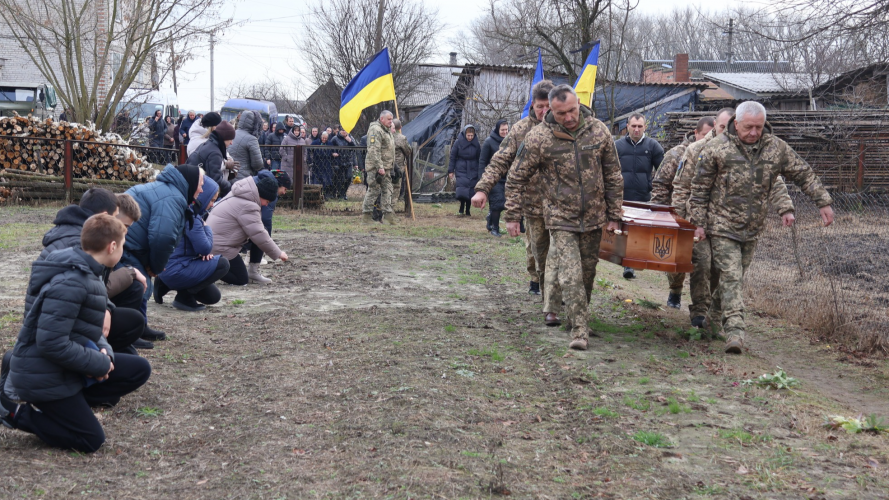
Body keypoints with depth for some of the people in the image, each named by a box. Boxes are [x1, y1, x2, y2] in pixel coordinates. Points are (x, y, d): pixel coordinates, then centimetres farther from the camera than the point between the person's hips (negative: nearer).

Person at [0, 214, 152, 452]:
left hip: (65, 365, 9)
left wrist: (104, 352, -5)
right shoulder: (70, 282, -26)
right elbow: (51, 343, -30)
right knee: (90, 440, -5)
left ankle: (71, 402, 4)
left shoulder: (86, 273, 6)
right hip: (44, 376, -9)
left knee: (139, 370, 6)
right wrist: (99, 364, -20)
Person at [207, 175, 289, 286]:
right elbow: (259, 235, -20)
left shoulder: (239, 196, 10)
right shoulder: (248, 206, -22)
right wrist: (278, 253, -10)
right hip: (219, 248, -10)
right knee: (241, 280, -4)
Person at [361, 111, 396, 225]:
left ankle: (387, 214, 6)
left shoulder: (386, 131, 20)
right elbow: (374, 150, -21)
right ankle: (366, 216, -2)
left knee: (387, 190, 6)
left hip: (386, 167, 10)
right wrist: (379, 167, -26)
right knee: (374, 190, -7)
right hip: (376, 167, -10)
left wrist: (391, 166, 22)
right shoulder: (375, 130, -13)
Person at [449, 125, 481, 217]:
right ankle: (461, 209, -2)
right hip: (461, 170, -2)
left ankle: (467, 211, 13)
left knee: (470, 191, 2)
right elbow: (452, 157, 0)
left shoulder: (476, 144, 0)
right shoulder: (458, 142, -5)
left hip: (473, 170, 2)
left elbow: (480, 158, 8)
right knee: (462, 189, -15)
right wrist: (451, 171, -1)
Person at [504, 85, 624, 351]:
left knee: (588, 271, 15)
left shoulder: (599, 132, -5)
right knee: (571, 274, -13)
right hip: (561, 219, -3)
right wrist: (512, 216, -3)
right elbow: (516, 178, -4)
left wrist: (614, 215, 5)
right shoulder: (538, 137, -13)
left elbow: (613, 176, 5)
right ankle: (580, 330, -9)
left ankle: (581, 316, 36)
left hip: (593, 218, 3)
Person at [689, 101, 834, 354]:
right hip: (722, 226, -4)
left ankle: (712, 321, 26)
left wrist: (823, 202, 5)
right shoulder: (716, 149, -9)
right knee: (731, 277, -13)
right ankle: (735, 330, -18)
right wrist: (699, 223, -6)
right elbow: (700, 188, -3)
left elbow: (803, 174, 9)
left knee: (738, 276, 12)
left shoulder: (776, 148, 0)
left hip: (752, 229, 4)